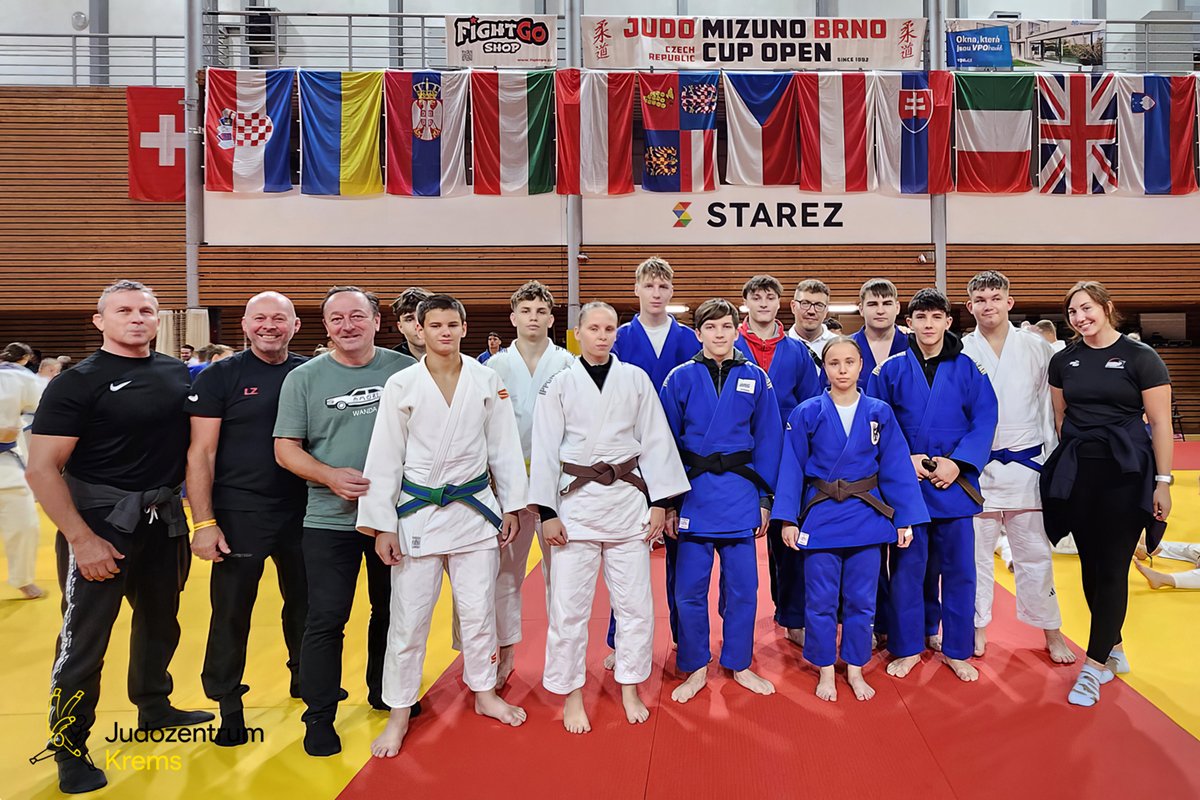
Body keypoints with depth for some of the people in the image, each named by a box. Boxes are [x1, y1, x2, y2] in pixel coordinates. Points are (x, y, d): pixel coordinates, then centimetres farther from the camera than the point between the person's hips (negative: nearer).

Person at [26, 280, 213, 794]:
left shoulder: (178, 373, 2)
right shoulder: (78, 382, -11)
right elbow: (41, 469, -14)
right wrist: (82, 539, -18)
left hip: (165, 517, 5)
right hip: (100, 520, -5)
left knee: (160, 620, 19)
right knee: (84, 636, 2)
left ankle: (154, 709, 40)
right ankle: (69, 748, 21)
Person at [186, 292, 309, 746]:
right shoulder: (219, 377, -5)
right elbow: (200, 453, -7)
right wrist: (204, 523, -12)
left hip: (300, 511, 4)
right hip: (239, 514, -3)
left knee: (305, 602, 17)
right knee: (231, 612, 5)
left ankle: (303, 677, 39)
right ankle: (227, 704, 23)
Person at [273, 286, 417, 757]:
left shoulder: (406, 370, 0)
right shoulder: (304, 378, -2)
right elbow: (286, 449, -3)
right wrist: (331, 476, -19)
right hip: (330, 520, -2)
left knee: (392, 610, 16)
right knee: (326, 619, 1)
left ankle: (385, 692, 37)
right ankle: (319, 717, 19)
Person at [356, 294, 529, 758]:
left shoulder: (487, 381, -1)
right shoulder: (401, 385, -5)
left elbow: (504, 447, 5)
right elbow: (385, 458, -5)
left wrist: (511, 506, 5)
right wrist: (382, 525, -6)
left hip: (475, 508, 2)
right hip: (418, 511, -1)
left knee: (478, 609, 13)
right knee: (408, 617, 5)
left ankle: (484, 693, 35)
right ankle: (399, 712, 24)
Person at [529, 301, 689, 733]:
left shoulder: (636, 379, 3)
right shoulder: (559, 384, 0)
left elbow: (656, 442, 4)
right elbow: (545, 450, -1)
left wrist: (660, 503, 1)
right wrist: (547, 513, -5)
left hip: (629, 499, 2)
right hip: (576, 499, -1)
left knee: (635, 601, 8)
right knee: (569, 603, 2)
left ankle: (630, 689, 28)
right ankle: (571, 694, 22)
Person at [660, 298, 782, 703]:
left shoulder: (755, 379, 3)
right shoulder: (681, 378, -1)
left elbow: (768, 440, 6)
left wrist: (764, 498, 3)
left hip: (740, 493, 1)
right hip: (693, 492, -1)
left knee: (742, 587, 8)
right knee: (690, 589, 4)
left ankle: (739, 665, 28)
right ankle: (696, 669, 22)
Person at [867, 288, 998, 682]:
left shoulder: (967, 369, 2)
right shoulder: (891, 370, 1)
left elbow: (984, 422, -2)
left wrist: (957, 463, -14)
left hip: (954, 483, 1)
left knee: (958, 569, 9)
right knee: (906, 568, 7)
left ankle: (957, 650, 25)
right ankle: (907, 648, 22)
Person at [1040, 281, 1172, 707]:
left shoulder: (1140, 357, -5)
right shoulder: (1063, 360, 6)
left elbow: (1160, 422, -6)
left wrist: (1163, 481, -9)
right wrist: (1074, 454, 12)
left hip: (1125, 472, -4)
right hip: (1076, 472, 4)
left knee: (1112, 568, -1)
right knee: (1090, 564, 10)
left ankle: (1094, 666, 5)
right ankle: (1113, 648, 29)